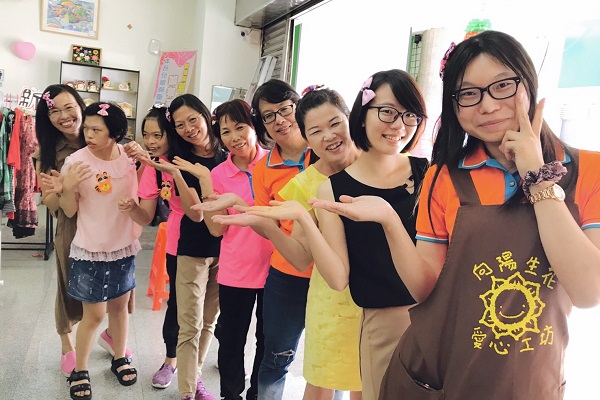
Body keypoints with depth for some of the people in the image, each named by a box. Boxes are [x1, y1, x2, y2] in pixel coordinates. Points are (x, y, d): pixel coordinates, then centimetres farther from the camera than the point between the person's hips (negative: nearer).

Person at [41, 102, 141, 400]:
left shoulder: (130, 158, -6)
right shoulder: (75, 162, -13)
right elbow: (70, 211, -9)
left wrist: (134, 202, -16)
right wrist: (65, 189, -27)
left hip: (123, 246, 3)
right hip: (90, 249, -2)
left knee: (119, 306, 17)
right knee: (94, 313, 5)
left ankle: (120, 357, 39)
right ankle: (80, 370, 27)